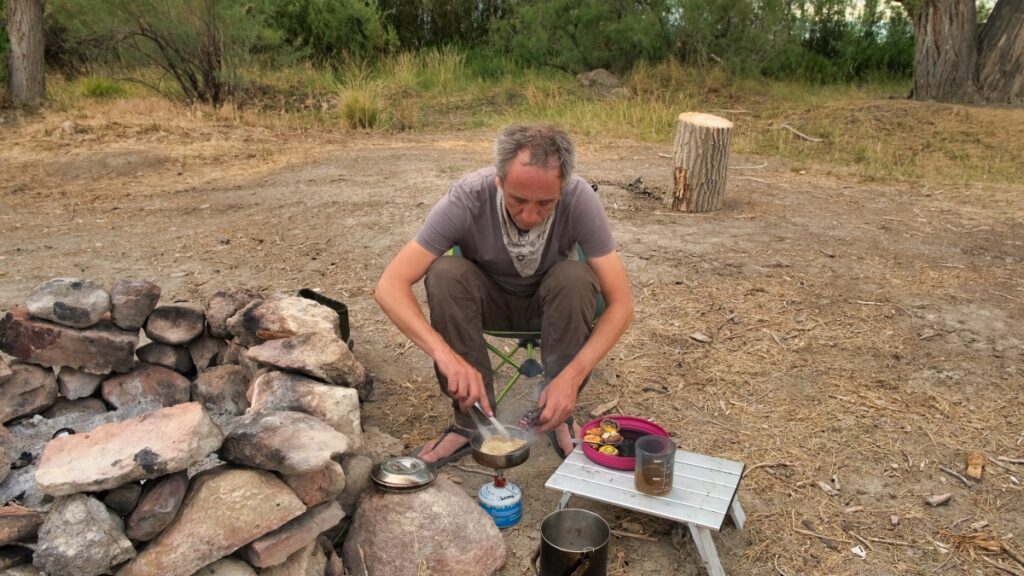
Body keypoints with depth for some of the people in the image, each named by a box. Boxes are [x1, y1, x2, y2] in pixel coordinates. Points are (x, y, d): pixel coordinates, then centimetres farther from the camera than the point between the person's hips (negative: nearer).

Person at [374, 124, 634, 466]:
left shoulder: (580, 200, -29)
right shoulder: (467, 199, -30)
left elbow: (621, 303, -26)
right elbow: (389, 286, -34)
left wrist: (572, 376, -40)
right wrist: (445, 354, -50)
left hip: (550, 304, 0)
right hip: (490, 300, 0)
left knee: (575, 278, -33)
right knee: (445, 274, -31)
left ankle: (560, 416, -13)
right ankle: (473, 418, -16)